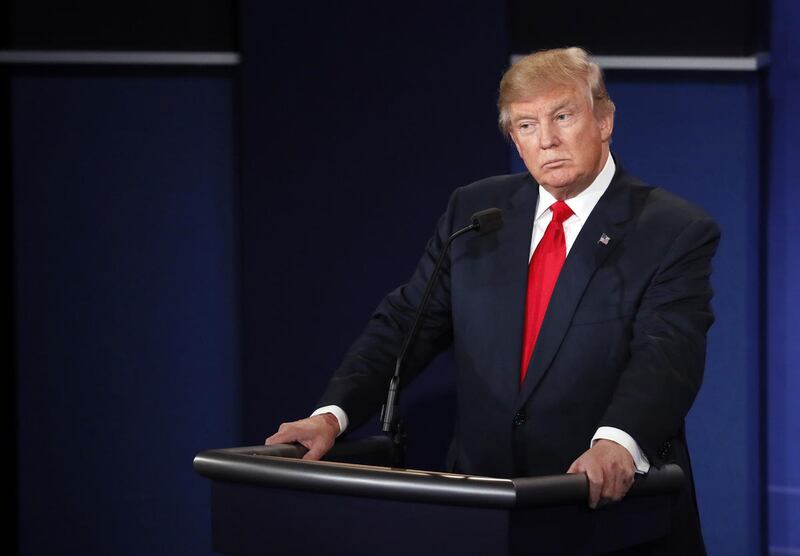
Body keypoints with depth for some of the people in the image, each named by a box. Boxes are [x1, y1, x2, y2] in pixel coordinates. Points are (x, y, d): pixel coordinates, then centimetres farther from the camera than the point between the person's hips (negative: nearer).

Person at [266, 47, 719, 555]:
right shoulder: (475, 211, 7)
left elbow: (666, 353, -22)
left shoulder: (677, 233, -7)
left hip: (615, 514, -3)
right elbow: (406, 323, 3)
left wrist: (617, 441, -40)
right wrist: (334, 414, -13)